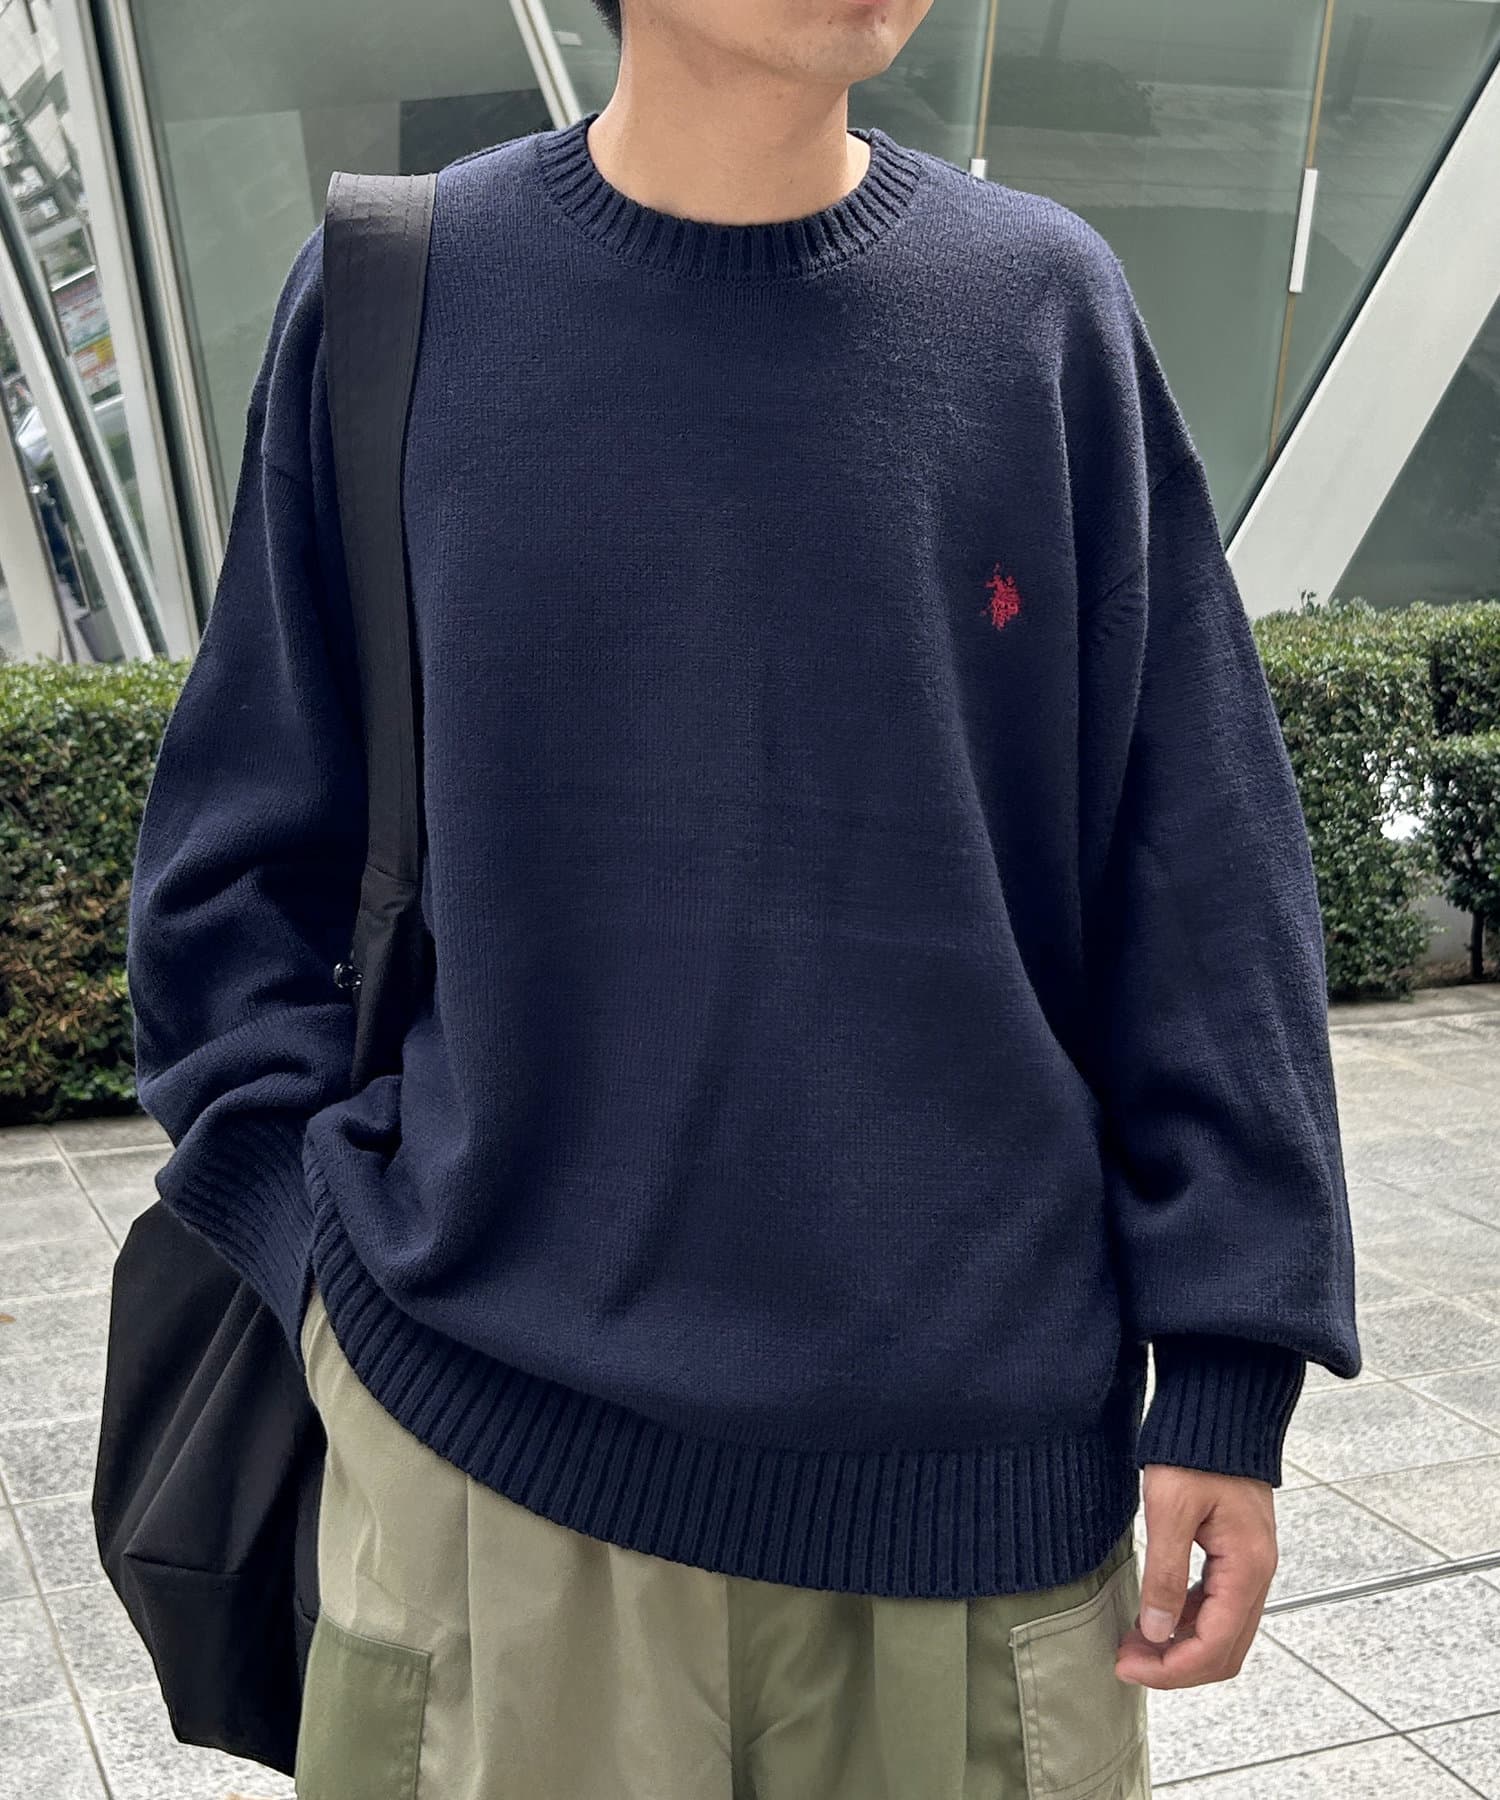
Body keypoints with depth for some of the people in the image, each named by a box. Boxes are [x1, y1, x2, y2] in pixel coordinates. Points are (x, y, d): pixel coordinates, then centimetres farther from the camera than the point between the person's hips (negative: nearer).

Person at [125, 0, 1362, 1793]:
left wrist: (1229, 1368, -1)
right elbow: (237, 863, 6)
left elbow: (1198, 885, 1)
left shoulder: (1050, 309, 1)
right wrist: (333, 1242, -4)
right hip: (490, 1448, 0)